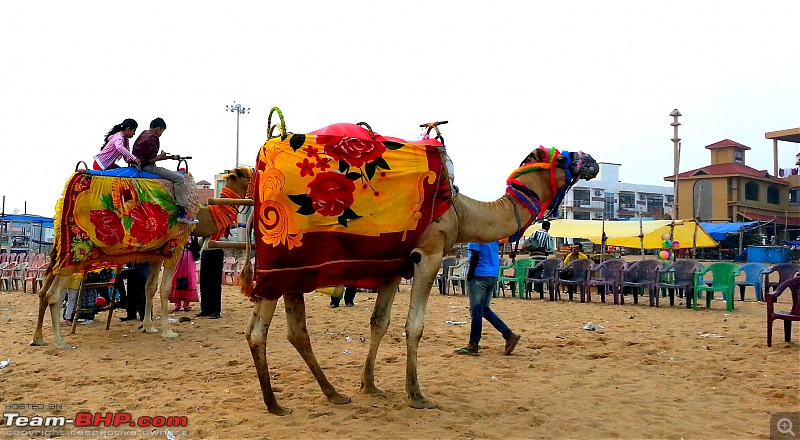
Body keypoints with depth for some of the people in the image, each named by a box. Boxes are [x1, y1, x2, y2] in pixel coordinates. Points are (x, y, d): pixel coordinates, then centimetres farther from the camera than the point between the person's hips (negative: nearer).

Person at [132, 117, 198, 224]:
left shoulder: (144, 134, 18)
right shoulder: (152, 138, -14)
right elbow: (152, 159, -20)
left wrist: (170, 157, 18)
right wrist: (161, 156, 1)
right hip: (147, 167, -11)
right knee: (179, 177, -18)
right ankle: (182, 214, -25)